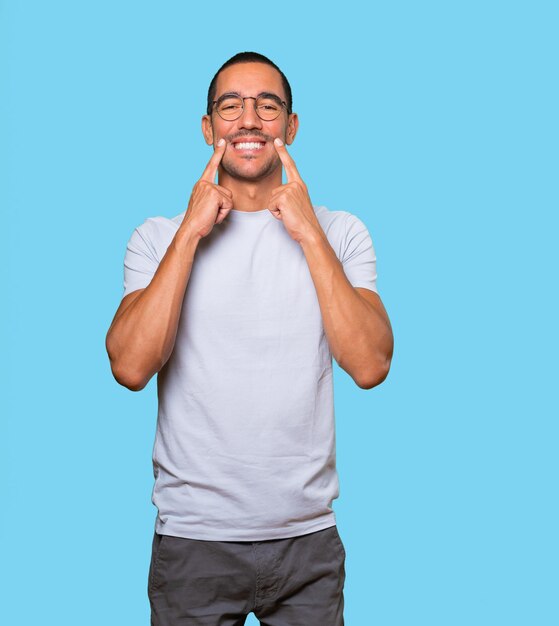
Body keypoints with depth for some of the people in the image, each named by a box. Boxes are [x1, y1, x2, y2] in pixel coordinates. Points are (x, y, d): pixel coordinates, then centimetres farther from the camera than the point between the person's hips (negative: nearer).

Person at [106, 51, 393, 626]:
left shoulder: (339, 232, 2)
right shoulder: (158, 237, 0)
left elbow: (370, 366, -12)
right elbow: (131, 367, -15)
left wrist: (310, 235, -13)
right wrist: (190, 234, -14)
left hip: (309, 536, 1)